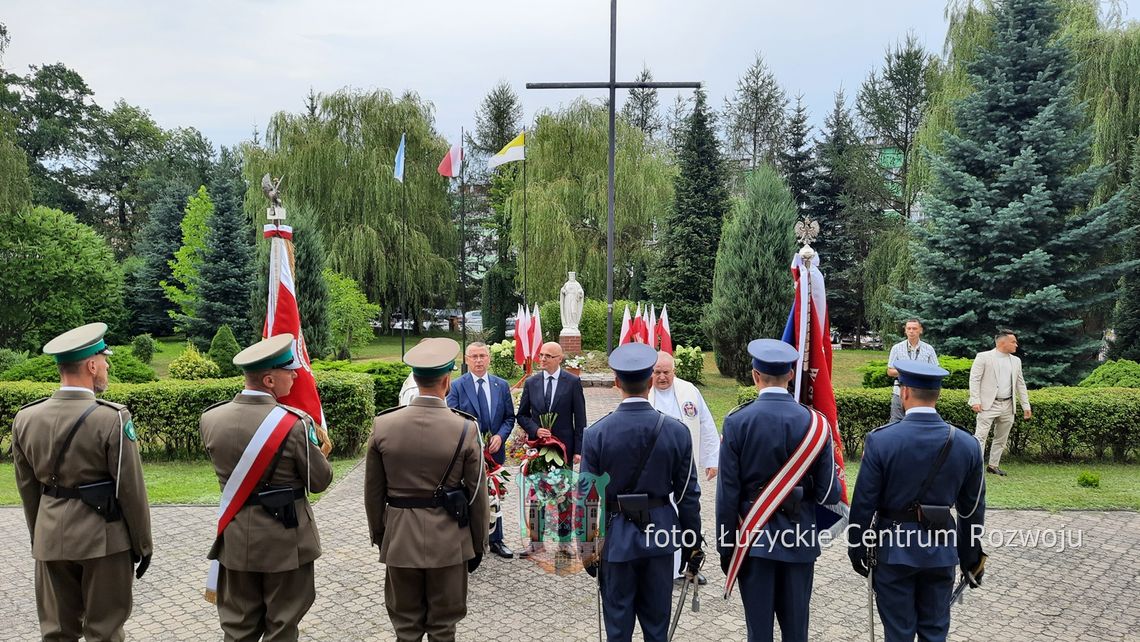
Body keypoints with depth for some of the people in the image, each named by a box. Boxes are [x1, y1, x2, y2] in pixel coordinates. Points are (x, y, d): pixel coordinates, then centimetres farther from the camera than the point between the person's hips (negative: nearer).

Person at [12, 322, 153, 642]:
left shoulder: (25, 417, -1)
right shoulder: (112, 418, -18)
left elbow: (27, 488, 8)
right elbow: (131, 490, -12)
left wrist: (39, 538, 20)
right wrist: (143, 545, -1)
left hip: (51, 539, 5)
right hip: (103, 539, -5)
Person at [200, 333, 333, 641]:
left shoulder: (210, 419, -7)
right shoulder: (295, 423, -21)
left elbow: (226, 464, 8)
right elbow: (320, 481, -11)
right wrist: (320, 454, 10)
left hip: (236, 539, 4)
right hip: (286, 540, -4)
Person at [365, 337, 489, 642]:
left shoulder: (383, 425, -7)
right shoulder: (466, 429, -12)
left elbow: (373, 491, 2)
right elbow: (477, 495, -6)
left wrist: (378, 534, 16)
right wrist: (478, 544, 7)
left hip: (399, 539, 2)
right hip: (449, 541, -1)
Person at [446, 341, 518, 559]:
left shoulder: (501, 385, 4)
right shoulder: (457, 386, -7)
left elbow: (509, 417, 7)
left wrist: (500, 436, -10)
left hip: (495, 450, 3)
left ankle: (495, 540, 28)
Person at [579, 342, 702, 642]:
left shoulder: (596, 433, -11)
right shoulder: (676, 431, -8)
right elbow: (688, 494, -2)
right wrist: (693, 541, 10)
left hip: (616, 536, -1)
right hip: (660, 532, 2)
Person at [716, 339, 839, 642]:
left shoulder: (736, 421, -11)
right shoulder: (815, 422, -6)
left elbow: (727, 491, -8)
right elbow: (829, 492, -7)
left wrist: (725, 547, 2)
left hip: (753, 537, -1)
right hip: (799, 537, 2)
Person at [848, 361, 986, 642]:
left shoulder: (881, 440, -16)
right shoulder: (967, 444, -5)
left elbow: (863, 503, -11)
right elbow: (973, 510, 4)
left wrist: (857, 549, 2)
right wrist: (971, 559, 15)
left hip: (894, 549, -3)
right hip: (942, 549, 3)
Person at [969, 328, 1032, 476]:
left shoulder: (1016, 361, 13)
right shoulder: (983, 357, -5)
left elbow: (1020, 384, 17)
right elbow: (974, 379, -7)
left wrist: (1026, 406, 14)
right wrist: (975, 401, -15)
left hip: (1008, 406, 6)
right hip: (989, 405, -6)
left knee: (1001, 439, 11)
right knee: (980, 436, -10)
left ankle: (993, 465, 21)